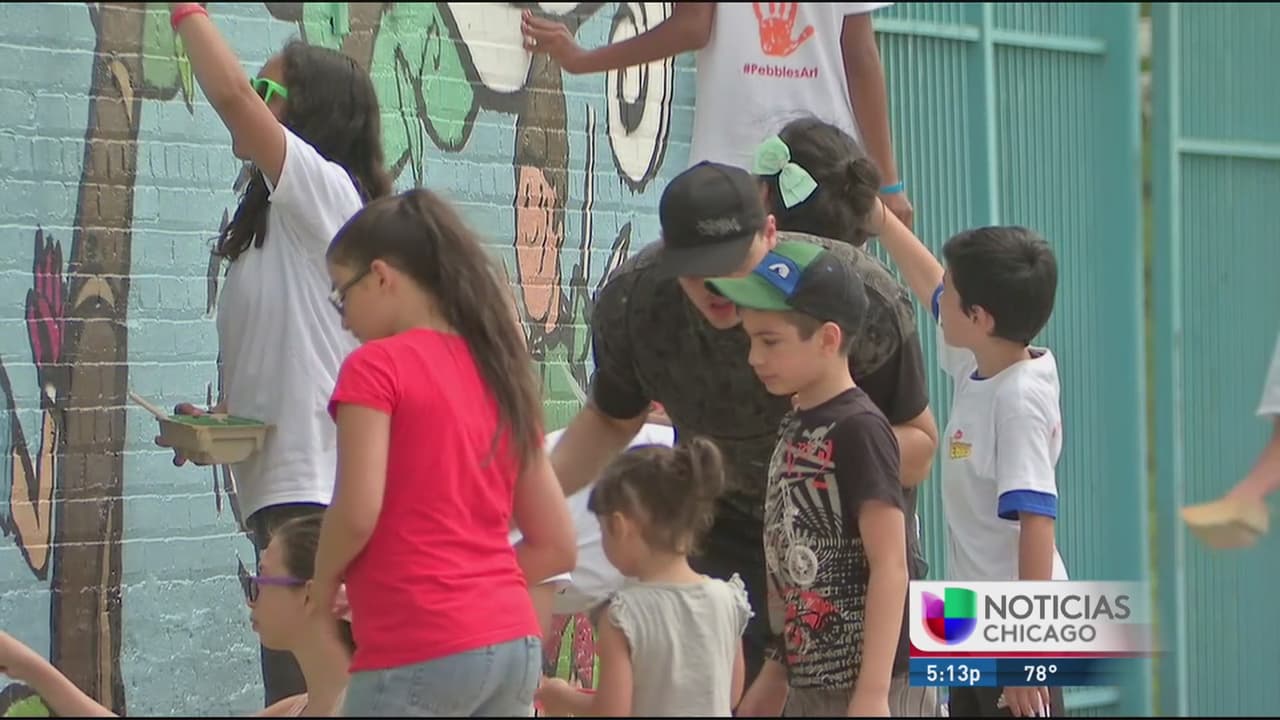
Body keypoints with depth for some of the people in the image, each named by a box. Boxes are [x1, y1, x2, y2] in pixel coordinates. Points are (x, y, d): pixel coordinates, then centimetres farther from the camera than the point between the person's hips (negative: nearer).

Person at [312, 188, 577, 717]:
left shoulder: (377, 365, -5)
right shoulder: (499, 372, 16)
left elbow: (358, 512, -16)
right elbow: (556, 546, 16)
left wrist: (323, 583, 2)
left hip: (419, 654, -8)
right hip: (515, 645, 8)